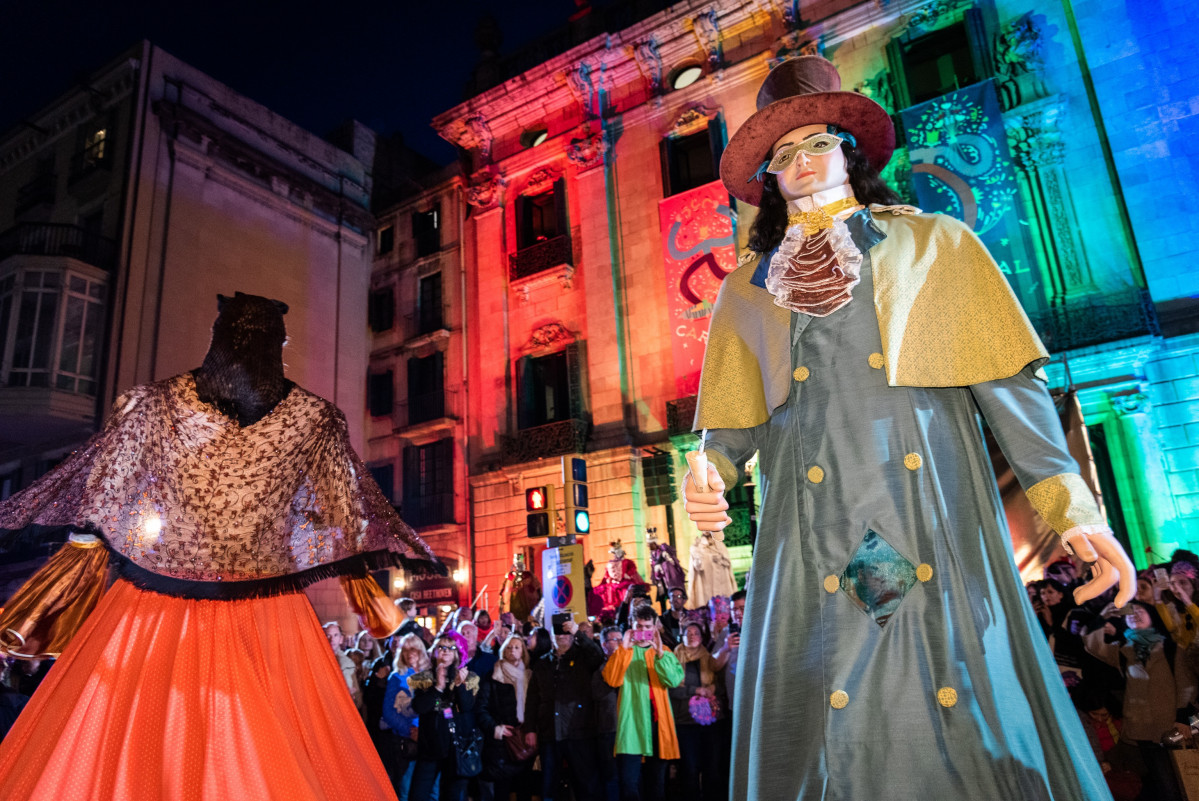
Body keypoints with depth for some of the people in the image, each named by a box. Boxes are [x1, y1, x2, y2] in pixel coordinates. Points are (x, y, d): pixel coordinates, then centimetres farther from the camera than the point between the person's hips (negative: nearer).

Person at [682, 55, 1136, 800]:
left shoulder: (936, 245, 11)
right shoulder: (746, 290, 15)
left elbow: (1011, 383, 6)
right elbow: (734, 420, 13)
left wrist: (1073, 508, 0)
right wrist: (708, 476, -8)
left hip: (936, 522, -1)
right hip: (812, 540, 1)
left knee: (975, 730, 1)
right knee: (830, 735, 3)